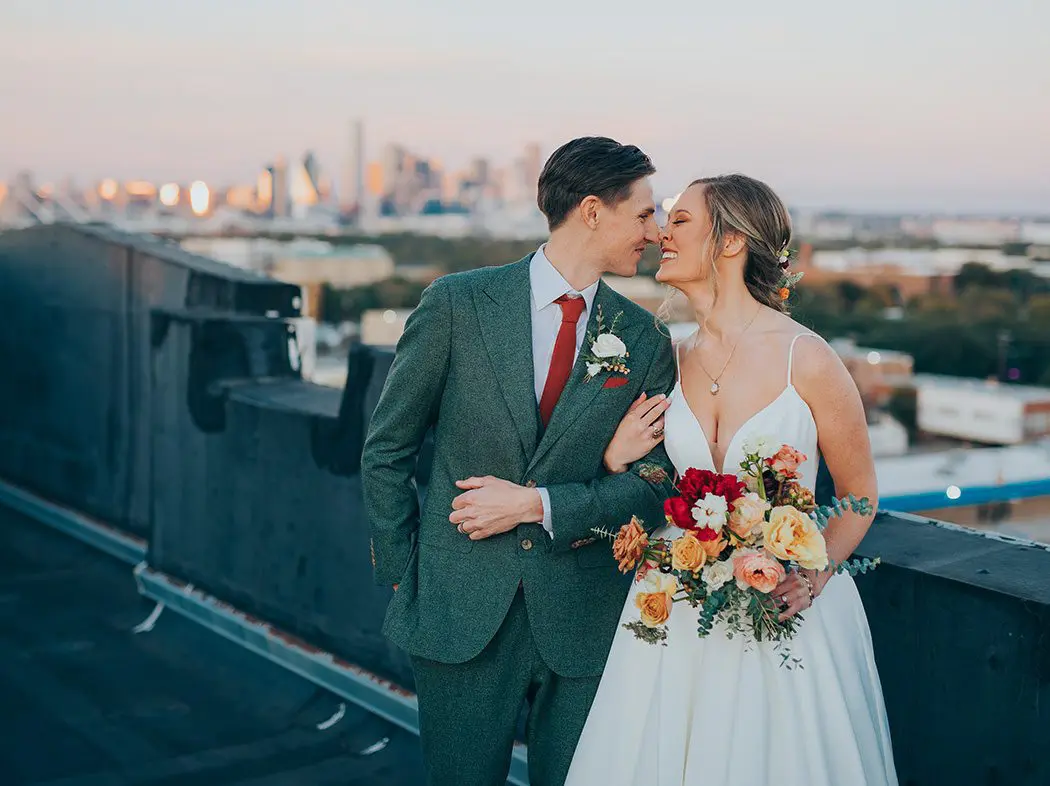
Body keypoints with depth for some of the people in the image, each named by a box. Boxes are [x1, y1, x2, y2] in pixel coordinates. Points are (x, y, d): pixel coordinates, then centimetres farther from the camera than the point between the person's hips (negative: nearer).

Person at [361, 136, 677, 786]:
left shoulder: (644, 339, 2)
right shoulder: (457, 303, -4)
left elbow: (657, 482, 0)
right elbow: (387, 452, 1)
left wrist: (538, 504, -11)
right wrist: (406, 578, 1)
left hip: (584, 621, 2)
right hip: (461, 611, -2)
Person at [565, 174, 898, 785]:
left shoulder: (807, 359, -12)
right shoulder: (674, 362, 2)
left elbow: (860, 495, -2)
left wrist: (813, 577, -15)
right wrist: (620, 457, -6)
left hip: (785, 612, -4)